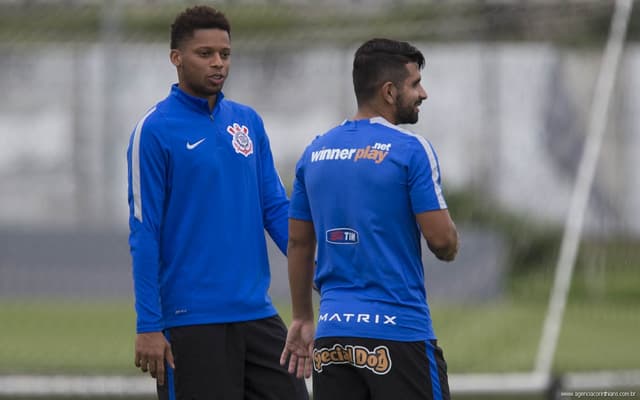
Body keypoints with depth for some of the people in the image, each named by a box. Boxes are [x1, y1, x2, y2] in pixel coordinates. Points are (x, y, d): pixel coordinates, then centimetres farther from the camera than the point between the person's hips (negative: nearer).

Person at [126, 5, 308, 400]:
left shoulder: (248, 122, 10)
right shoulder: (155, 130, -6)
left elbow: (276, 208, 12)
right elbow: (144, 233, -8)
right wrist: (149, 325, -12)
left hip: (257, 312, 6)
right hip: (192, 320, -5)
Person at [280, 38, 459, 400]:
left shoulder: (315, 153, 10)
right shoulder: (411, 150, -8)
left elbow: (299, 243, 15)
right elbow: (443, 241, -11)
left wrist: (303, 318, 24)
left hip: (332, 334, 6)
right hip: (400, 330, -6)